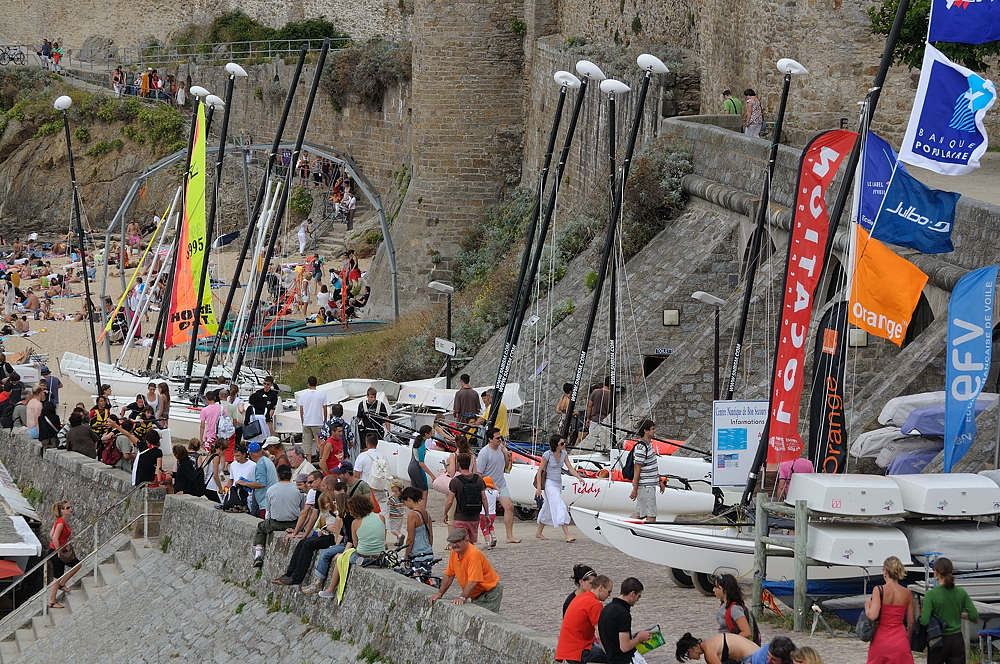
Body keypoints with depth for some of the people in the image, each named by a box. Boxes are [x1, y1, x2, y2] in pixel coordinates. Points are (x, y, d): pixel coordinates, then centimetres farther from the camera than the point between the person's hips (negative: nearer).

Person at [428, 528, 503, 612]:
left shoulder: (474, 554, -25)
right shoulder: (454, 553, 2)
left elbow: (473, 581, -31)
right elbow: (449, 576, 14)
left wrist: (462, 598, -36)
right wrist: (440, 594, 9)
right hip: (476, 595, 8)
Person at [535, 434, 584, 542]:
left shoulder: (564, 454, 2)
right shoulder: (547, 455, -15)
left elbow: (570, 468, 4)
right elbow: (539, 471, -11)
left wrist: (579, 477, -13)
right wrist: (539, 487, -14)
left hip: (558, 484, 7)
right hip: (549, 483, -7)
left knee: (549, 509, 15)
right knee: (560, 507, -17)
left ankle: (538, 532, 29)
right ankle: (567, 535, -23)